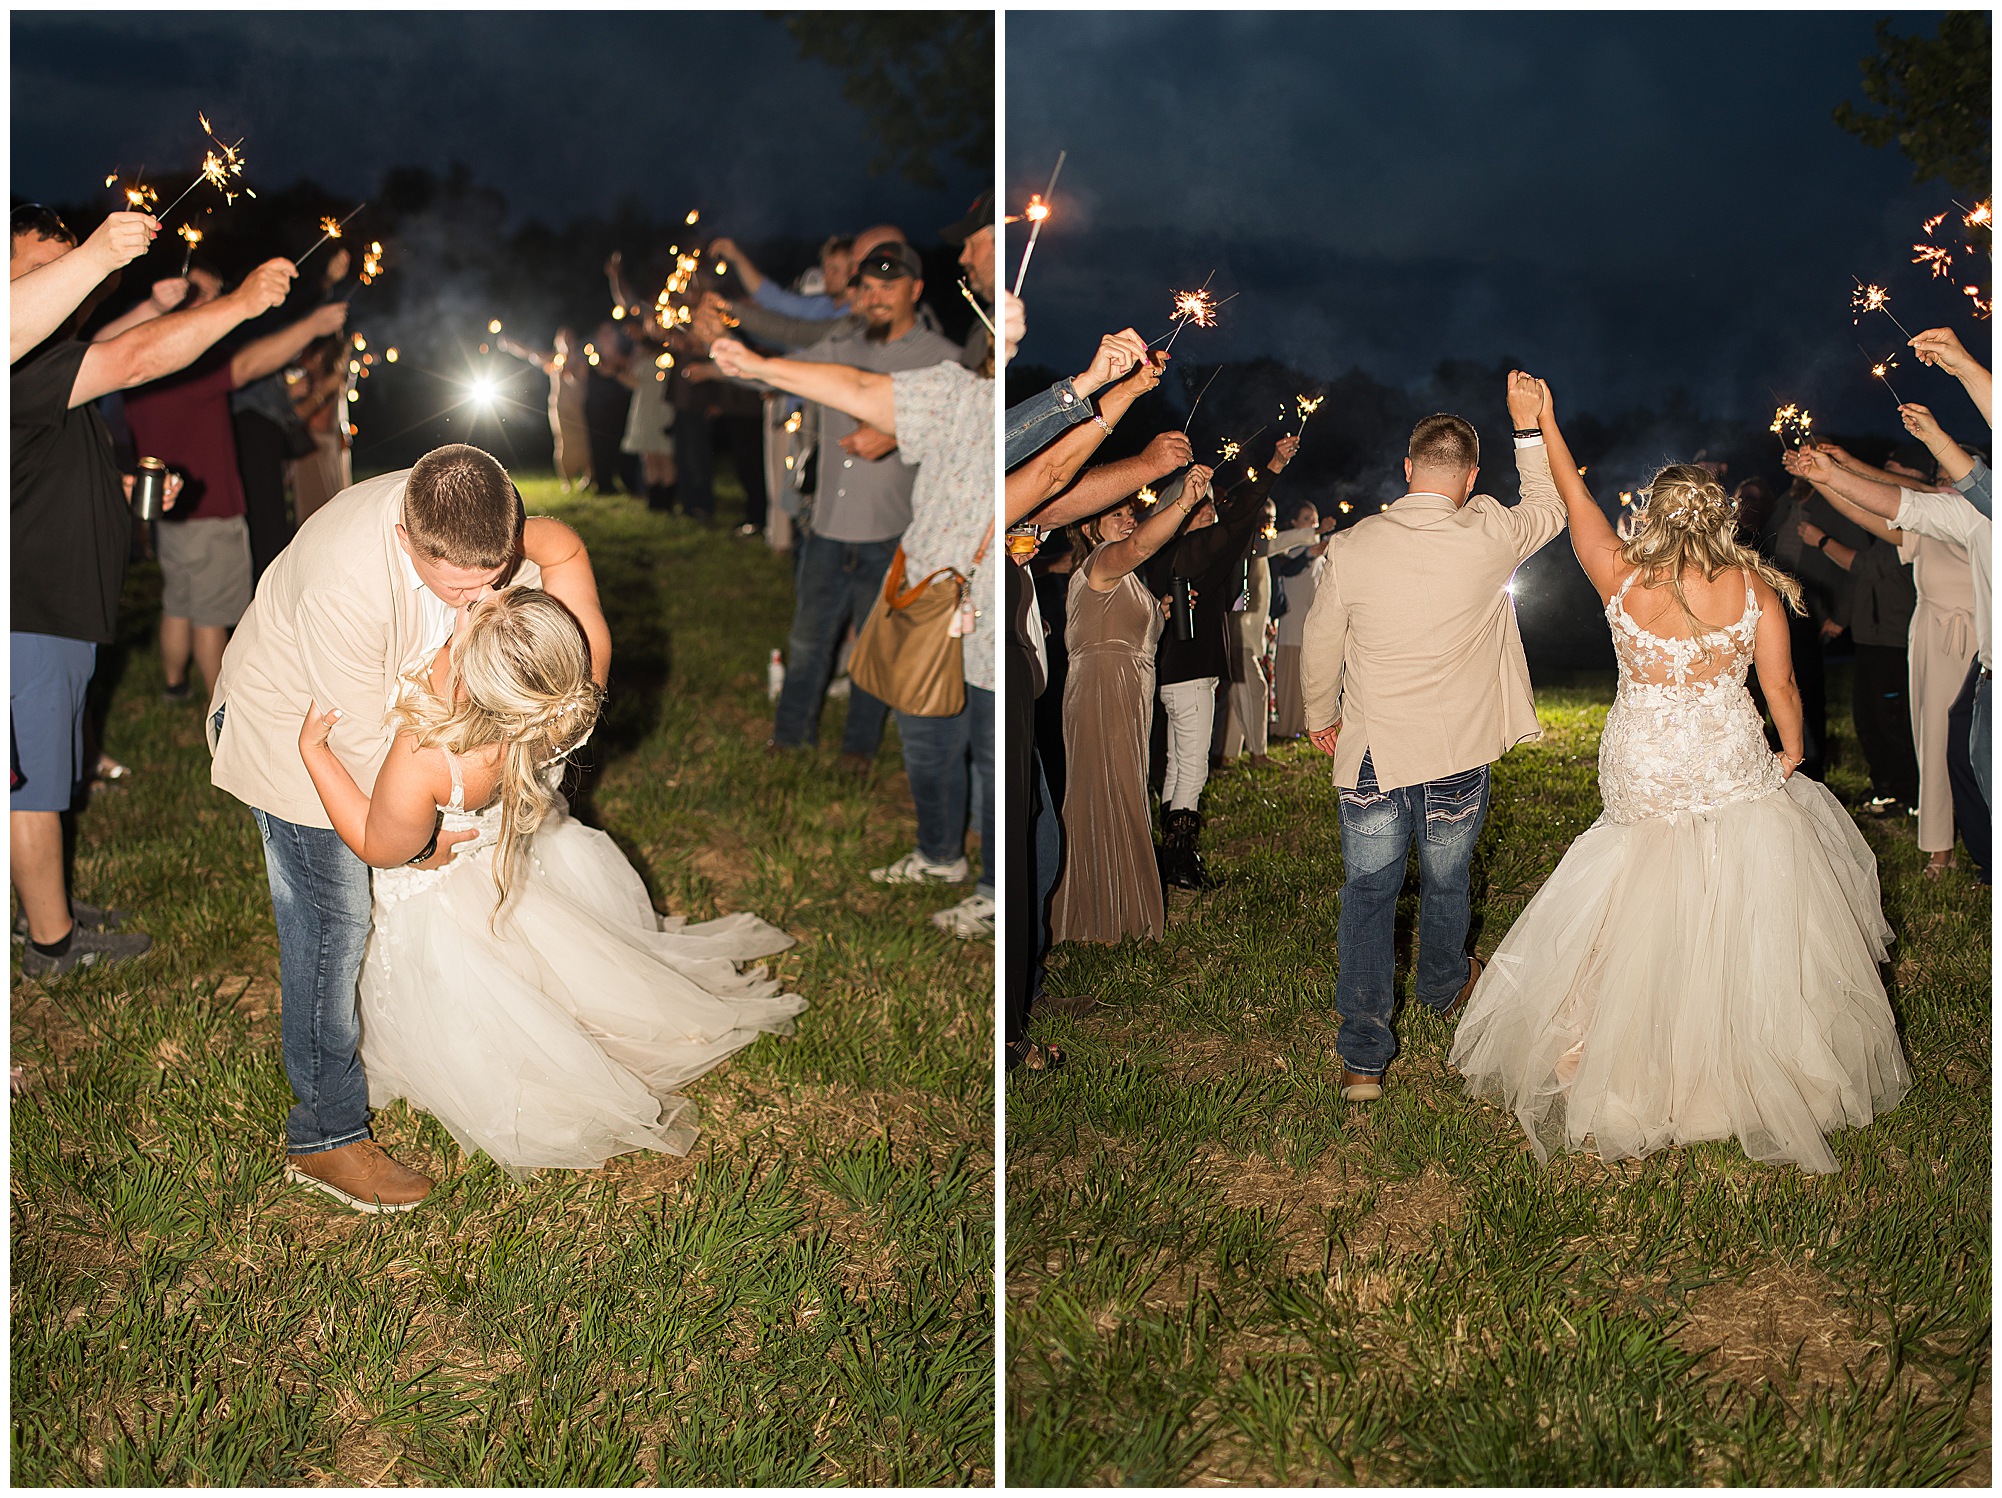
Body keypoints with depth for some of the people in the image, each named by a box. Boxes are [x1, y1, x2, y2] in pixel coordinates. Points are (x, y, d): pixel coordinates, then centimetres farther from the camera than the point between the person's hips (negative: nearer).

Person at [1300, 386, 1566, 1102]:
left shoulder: (1352, 545, -8)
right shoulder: (1489, 537, -10)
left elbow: (1319, 646, 3)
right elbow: (1550, 511, 12)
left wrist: (1322, 717, 20)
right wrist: (1530, 428, 16)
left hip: (1371, 755, 0)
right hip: (1458, 756, 0)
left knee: (1368, 894, 10)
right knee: (1445, 885, 22)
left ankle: (1363, 1056, 8)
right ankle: (1444, 988, 49)